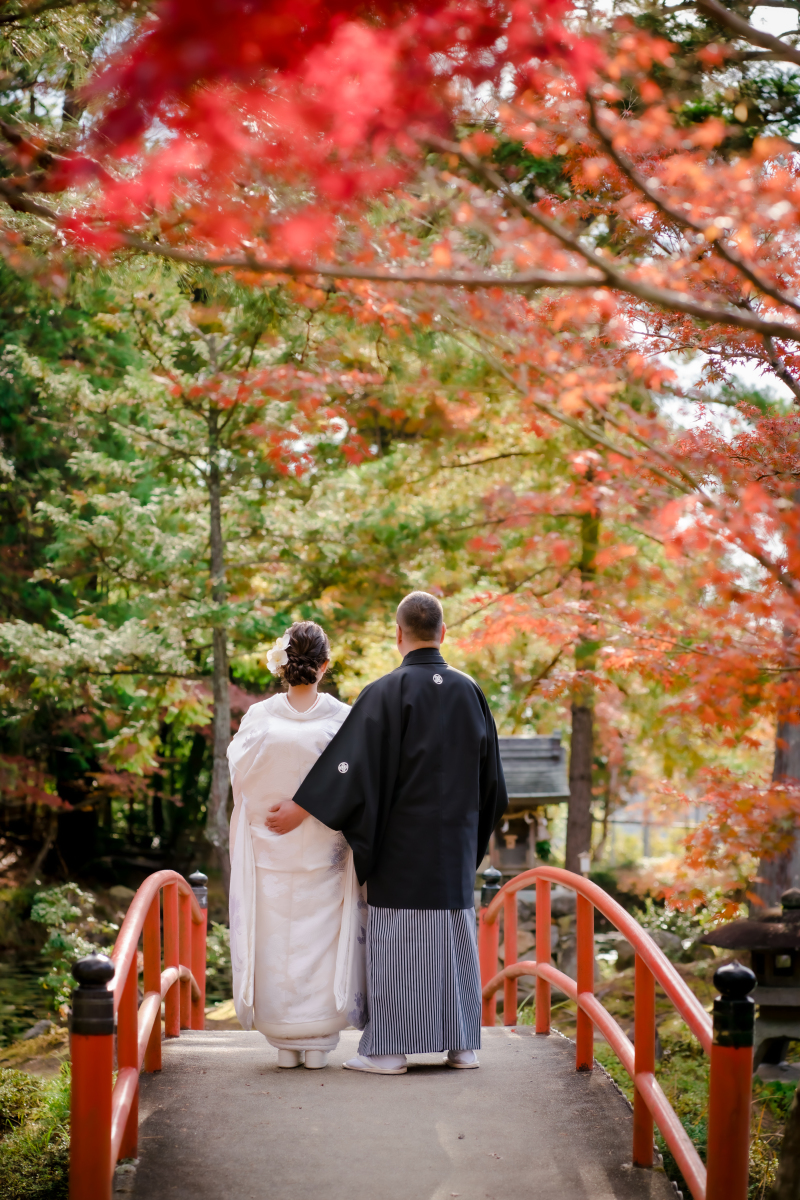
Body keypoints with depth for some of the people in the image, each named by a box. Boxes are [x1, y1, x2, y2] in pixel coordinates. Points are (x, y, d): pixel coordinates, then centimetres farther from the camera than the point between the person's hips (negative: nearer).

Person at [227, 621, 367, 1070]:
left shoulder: (260, 718, -8)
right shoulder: (342, 717, -8)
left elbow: (241, 777, -1)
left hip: (269, 851, 0)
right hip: (325, 853, 0)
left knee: (276, 943, 8)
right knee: (320, 942, 7)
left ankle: (285, 1043, 11)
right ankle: (318, 1043, 7)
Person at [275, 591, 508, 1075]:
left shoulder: (386, 693, -11)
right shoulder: (469, 691, 4)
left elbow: (353, 761, -18)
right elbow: (490, 773, 11)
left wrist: (302, 806, -13)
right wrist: (474, 825, 24)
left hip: (403, 840, -4)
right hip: (457, 838, 5)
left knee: (397, 938, -1)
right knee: (455, 935, 10)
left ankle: (390, 1047, -1)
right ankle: (463, 1044, 12)